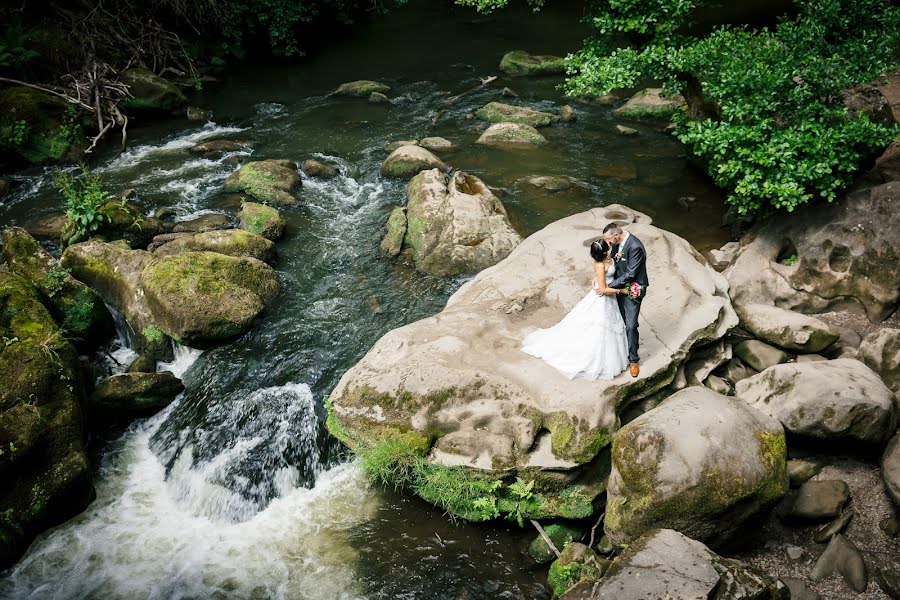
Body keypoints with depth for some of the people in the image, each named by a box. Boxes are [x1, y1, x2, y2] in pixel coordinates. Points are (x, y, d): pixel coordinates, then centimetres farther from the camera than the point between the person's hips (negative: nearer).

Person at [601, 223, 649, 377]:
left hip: (633, 290, -8)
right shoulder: (617, 243, -5)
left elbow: (630, 274, -27)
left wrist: (608, 287, -22)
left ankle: (633, 360, 12)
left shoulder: (635, 247, -29)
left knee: (631, 326, -3)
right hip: (620, 286, 8)